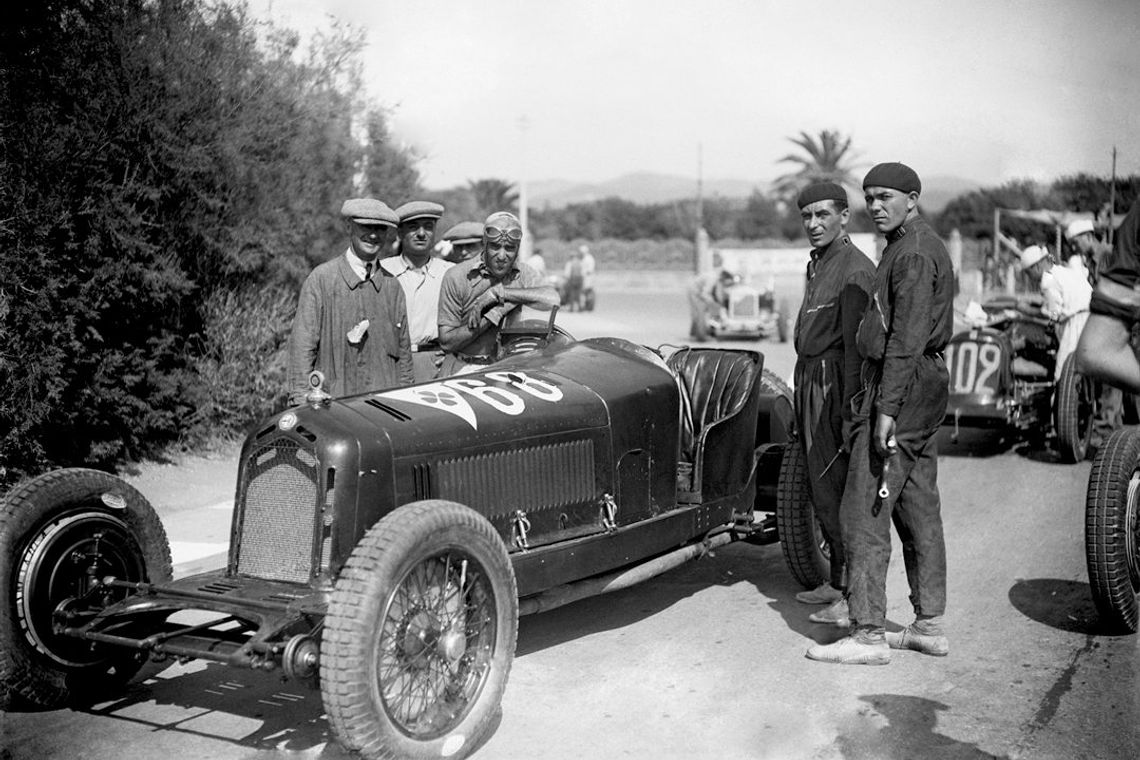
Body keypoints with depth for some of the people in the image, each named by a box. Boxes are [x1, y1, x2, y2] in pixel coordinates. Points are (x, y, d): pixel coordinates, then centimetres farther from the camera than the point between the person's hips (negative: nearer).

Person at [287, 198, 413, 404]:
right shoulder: (321, 279, -2)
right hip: (331, 403, -3)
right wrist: (302, 403, -9)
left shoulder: (392, 286, 9)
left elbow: (404, 353, 14)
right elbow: (301, 346, -4)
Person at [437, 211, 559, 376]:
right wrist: (493, 315, -16)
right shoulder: (456, 277, -7)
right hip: (462, 370, -2)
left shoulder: (522, 273, 3)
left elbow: (552, 300, -19)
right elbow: (447, 341, -8)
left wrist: (498, 292, -20)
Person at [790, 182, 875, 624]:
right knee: (822, 489, 15)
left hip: (835, 388, -10)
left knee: (834, 491, -10)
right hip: (811, 384, 10)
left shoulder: (854, 270, -14)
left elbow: (856, 346, -21)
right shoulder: (818, 265, 17)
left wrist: (850, 412, -25)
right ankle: (838, 583, 25)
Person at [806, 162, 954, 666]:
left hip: (901, 388, -11)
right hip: (925, 385, 11)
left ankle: (868, 634, -7)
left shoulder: (913, 252, -14)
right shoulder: (924, 246, 19)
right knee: (919, 509, 13)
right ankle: (928, 626, 19)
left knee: (864, 511, -9)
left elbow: (907, 337, -22)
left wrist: (886, 408, -26)